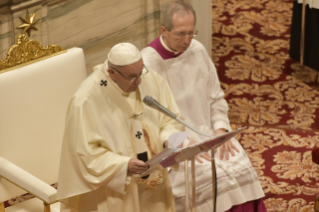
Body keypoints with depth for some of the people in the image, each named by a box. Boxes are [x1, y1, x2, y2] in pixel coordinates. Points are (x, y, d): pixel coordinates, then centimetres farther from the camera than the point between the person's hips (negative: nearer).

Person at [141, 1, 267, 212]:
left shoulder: (197, 50, 1)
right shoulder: (148, 63, -15)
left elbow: (216, 98, 9)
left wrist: (221, 129, -6)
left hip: (207, 132, 5)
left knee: (240, 168, -16)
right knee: (209, 177, -25)